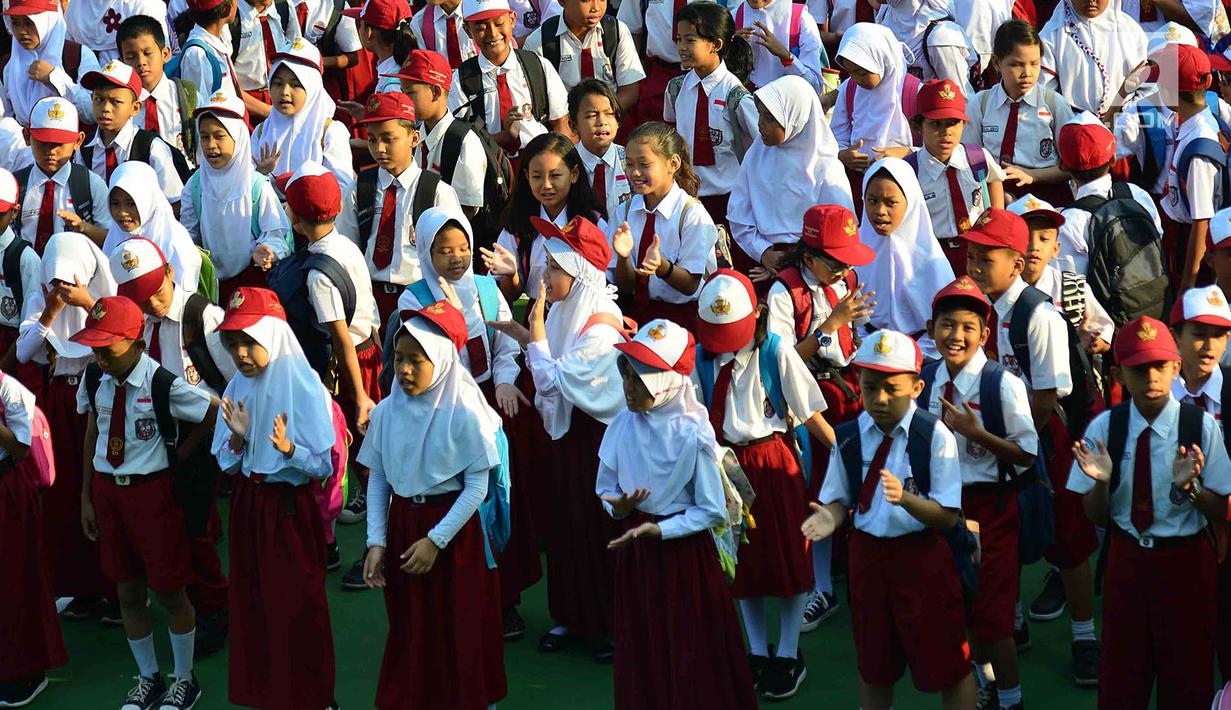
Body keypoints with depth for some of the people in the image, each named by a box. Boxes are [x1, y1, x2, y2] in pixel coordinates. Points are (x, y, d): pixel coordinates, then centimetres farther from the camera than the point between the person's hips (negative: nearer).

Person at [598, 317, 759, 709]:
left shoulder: (692, 436, -18)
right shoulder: (623, 426, -4)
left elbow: (712, 511, -14)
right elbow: (606, 487, 8)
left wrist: (658, 530, -21)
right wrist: (616, 505, -14)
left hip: (683, 548, -5)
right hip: (634, 548, 5)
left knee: (690, 652, 6)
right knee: (642, 649, 14)